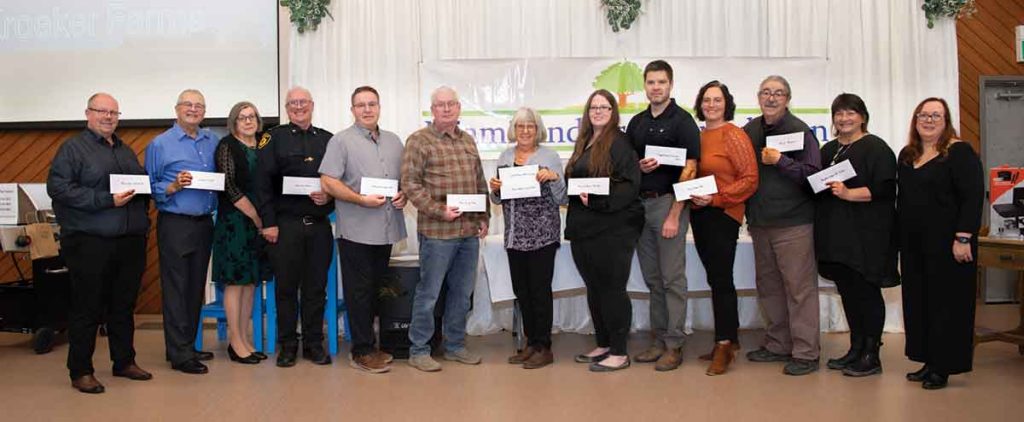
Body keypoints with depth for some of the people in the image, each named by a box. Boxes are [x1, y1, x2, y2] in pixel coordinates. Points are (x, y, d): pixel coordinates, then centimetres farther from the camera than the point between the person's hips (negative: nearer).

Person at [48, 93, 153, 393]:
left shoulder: (126, 151, 19)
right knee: (87, 308, 0)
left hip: (131, 242, 6)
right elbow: (57, 187, -12)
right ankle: (80, 371, 11)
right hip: (90, 242, -6)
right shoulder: (73, 148, -1)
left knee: (124, 306, 14)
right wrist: (106, 200, -18)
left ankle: (124, 362, 25)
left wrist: (141, 194, 0)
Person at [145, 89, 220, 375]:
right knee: (176, 290, -2)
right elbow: (150, 188, -3)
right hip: (175, 225, -5)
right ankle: (180, 354, 3)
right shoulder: (160, 144, -3)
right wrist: (174, 186, -19)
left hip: (204, 223, 5)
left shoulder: (213, 142, 11)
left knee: (196, 288, 12)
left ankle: (187, 346, 23)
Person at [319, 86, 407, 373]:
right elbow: (328, 183, -9)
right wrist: (362, 200, -17)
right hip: (356, 231, -5)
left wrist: (404, 195, 0)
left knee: (375, 290, 13)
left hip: (386, 229, 6)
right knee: (359, 292, 1)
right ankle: (362, 352, 9)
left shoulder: (394, 142, 15)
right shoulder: (341, 141, -2)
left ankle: (366, 343, 24)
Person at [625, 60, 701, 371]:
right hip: (640, 203, 6)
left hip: (668, 203, -6)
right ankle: (659, 340, 20)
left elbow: (689, 169, -11)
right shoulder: (637, 123, 14)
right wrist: (639, 167, -5)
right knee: (652, 278, 11)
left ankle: (674, 345, 5)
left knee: (672, 278, -2)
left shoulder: (682, 121, -5)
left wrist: (674, 215, -17)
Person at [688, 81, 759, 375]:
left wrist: (716, 197, -17)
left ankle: (724, 345, 4)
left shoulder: (734, 135, -7)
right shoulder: (698, 137, 13)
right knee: (717, 279, 12)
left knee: (720, 279, -5)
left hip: (723, 215, -7)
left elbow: (750, 179, -11)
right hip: (699, 215, 7)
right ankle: (730, 340, 22)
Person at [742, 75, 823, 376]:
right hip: (760, 222, 6)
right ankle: (778, 345, 24)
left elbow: (813, 174, -12)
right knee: (768, 286, 12)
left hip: (793, 223, -6)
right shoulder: (749, 131, 11)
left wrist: (781, 161, -21)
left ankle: (805, 353, 3)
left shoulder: (799, 131, -5)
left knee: (799, 288, -4)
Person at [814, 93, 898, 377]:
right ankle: (856, 349, 23)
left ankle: (871, 355, 8)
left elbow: (884, 187, -15)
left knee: (866, 291, -1)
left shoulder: (876, 148, -4)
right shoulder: (828, 150, 17)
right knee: (847, 291, 12)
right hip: (835, 234, 7)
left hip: (866, 235, -7)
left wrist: (849, 194, -24)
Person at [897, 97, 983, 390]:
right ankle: (928, 362, 20)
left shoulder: (960, 152, -6)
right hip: (913, 245, 7)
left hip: (946, 244, -7)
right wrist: (898, 239, 14)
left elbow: (973, 197, -13)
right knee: (917, 301, 10)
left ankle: (942, 367, 9)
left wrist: (963, 238, -19)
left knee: (946, 302, 0)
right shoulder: (906, 155, 14)